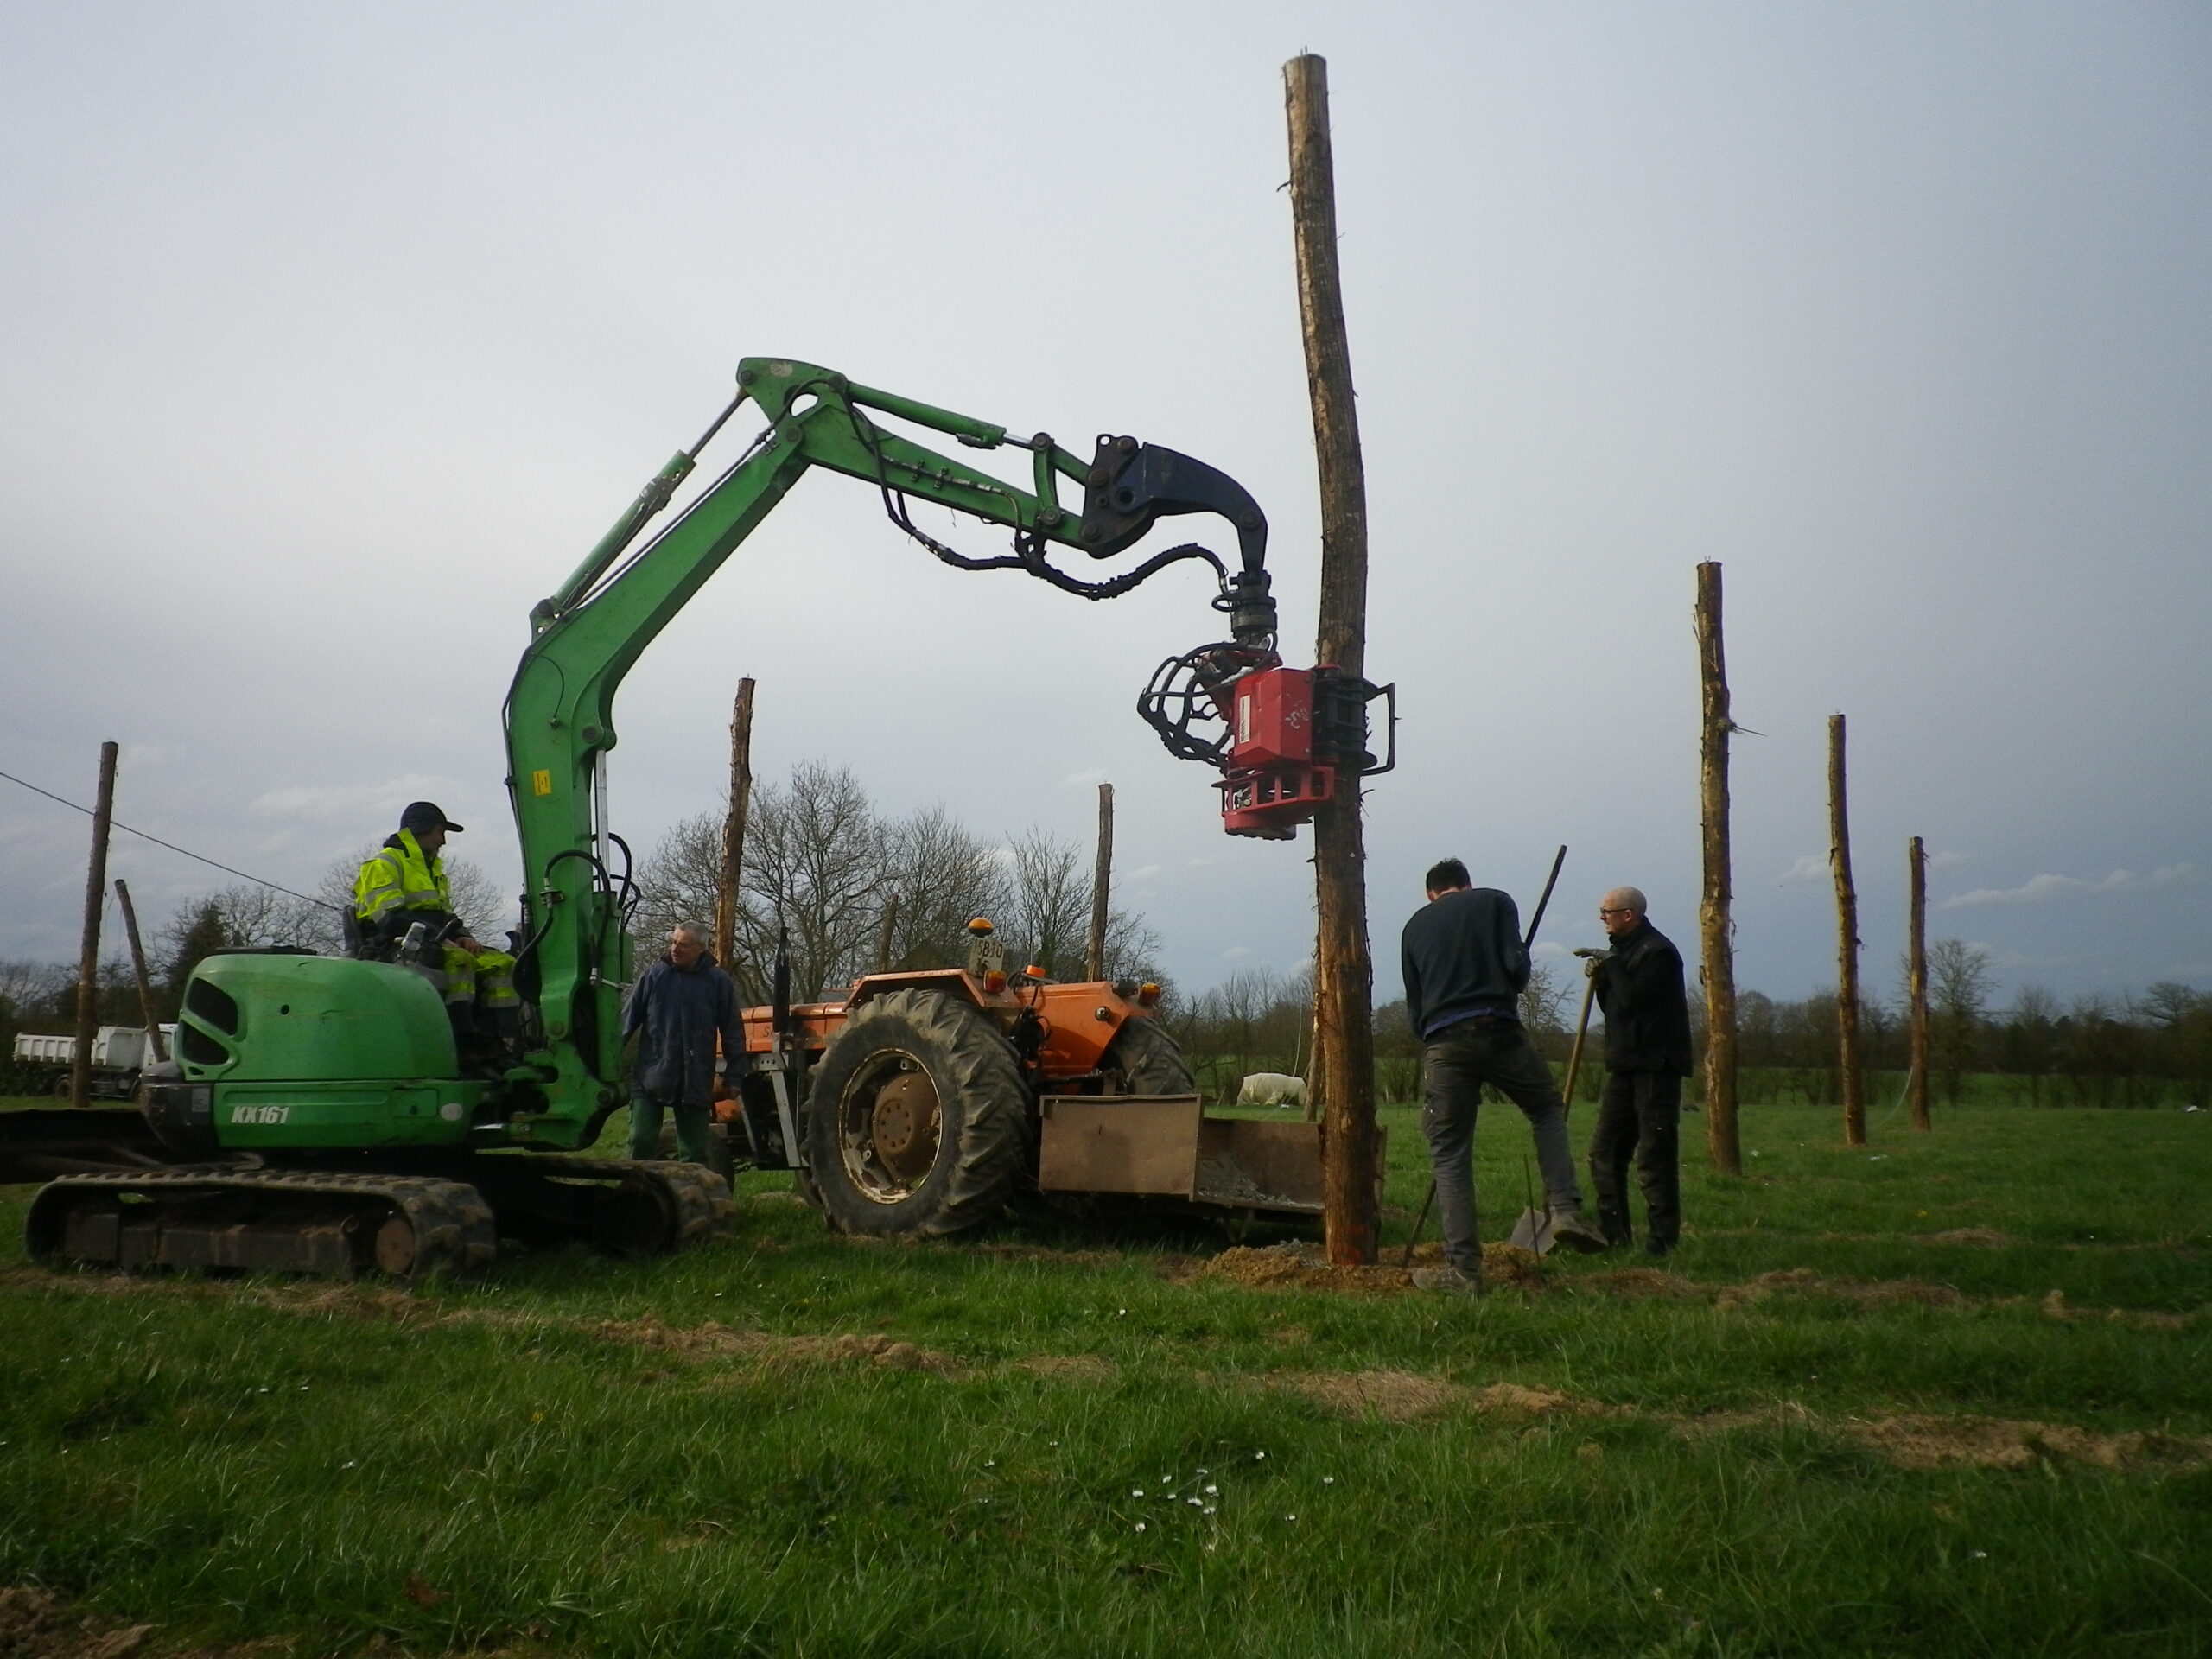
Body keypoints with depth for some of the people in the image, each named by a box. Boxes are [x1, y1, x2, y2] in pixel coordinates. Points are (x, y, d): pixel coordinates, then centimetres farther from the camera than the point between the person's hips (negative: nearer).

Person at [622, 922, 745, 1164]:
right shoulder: (653, 975, 2)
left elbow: (733, 1033, 4)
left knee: (694, 1150, 7)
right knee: (641, 1140, -2)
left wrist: (734, 1077, 2)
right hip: (651, 1078, 0)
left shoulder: (718, 982, 1)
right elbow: (629, 1018, 4)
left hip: (695, 1081, 0)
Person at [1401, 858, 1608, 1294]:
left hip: (1442, 1044, 1)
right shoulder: (1494, 901, 13)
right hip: (1499, 1031, -1)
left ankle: (1463, 1267, 1)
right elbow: (1516, 966, -1)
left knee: (1449, 1155, 5)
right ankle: (1565, 1209, 6)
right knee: (1547, 1110, 22)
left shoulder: (1415, 926, 20)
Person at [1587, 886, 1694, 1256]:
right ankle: (1613, 1233, 12)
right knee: (1604, 1152, 7)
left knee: (1654, 1155, -7)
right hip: (1625, 1065, 10)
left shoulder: (1657, 951, -12)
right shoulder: (1624, 950, 19)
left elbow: (1630, 1000, -21)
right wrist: (1600, 977, 3)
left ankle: (1663, 1237, -2)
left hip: (1655, 1065, -10)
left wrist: (1611, 965, -9)